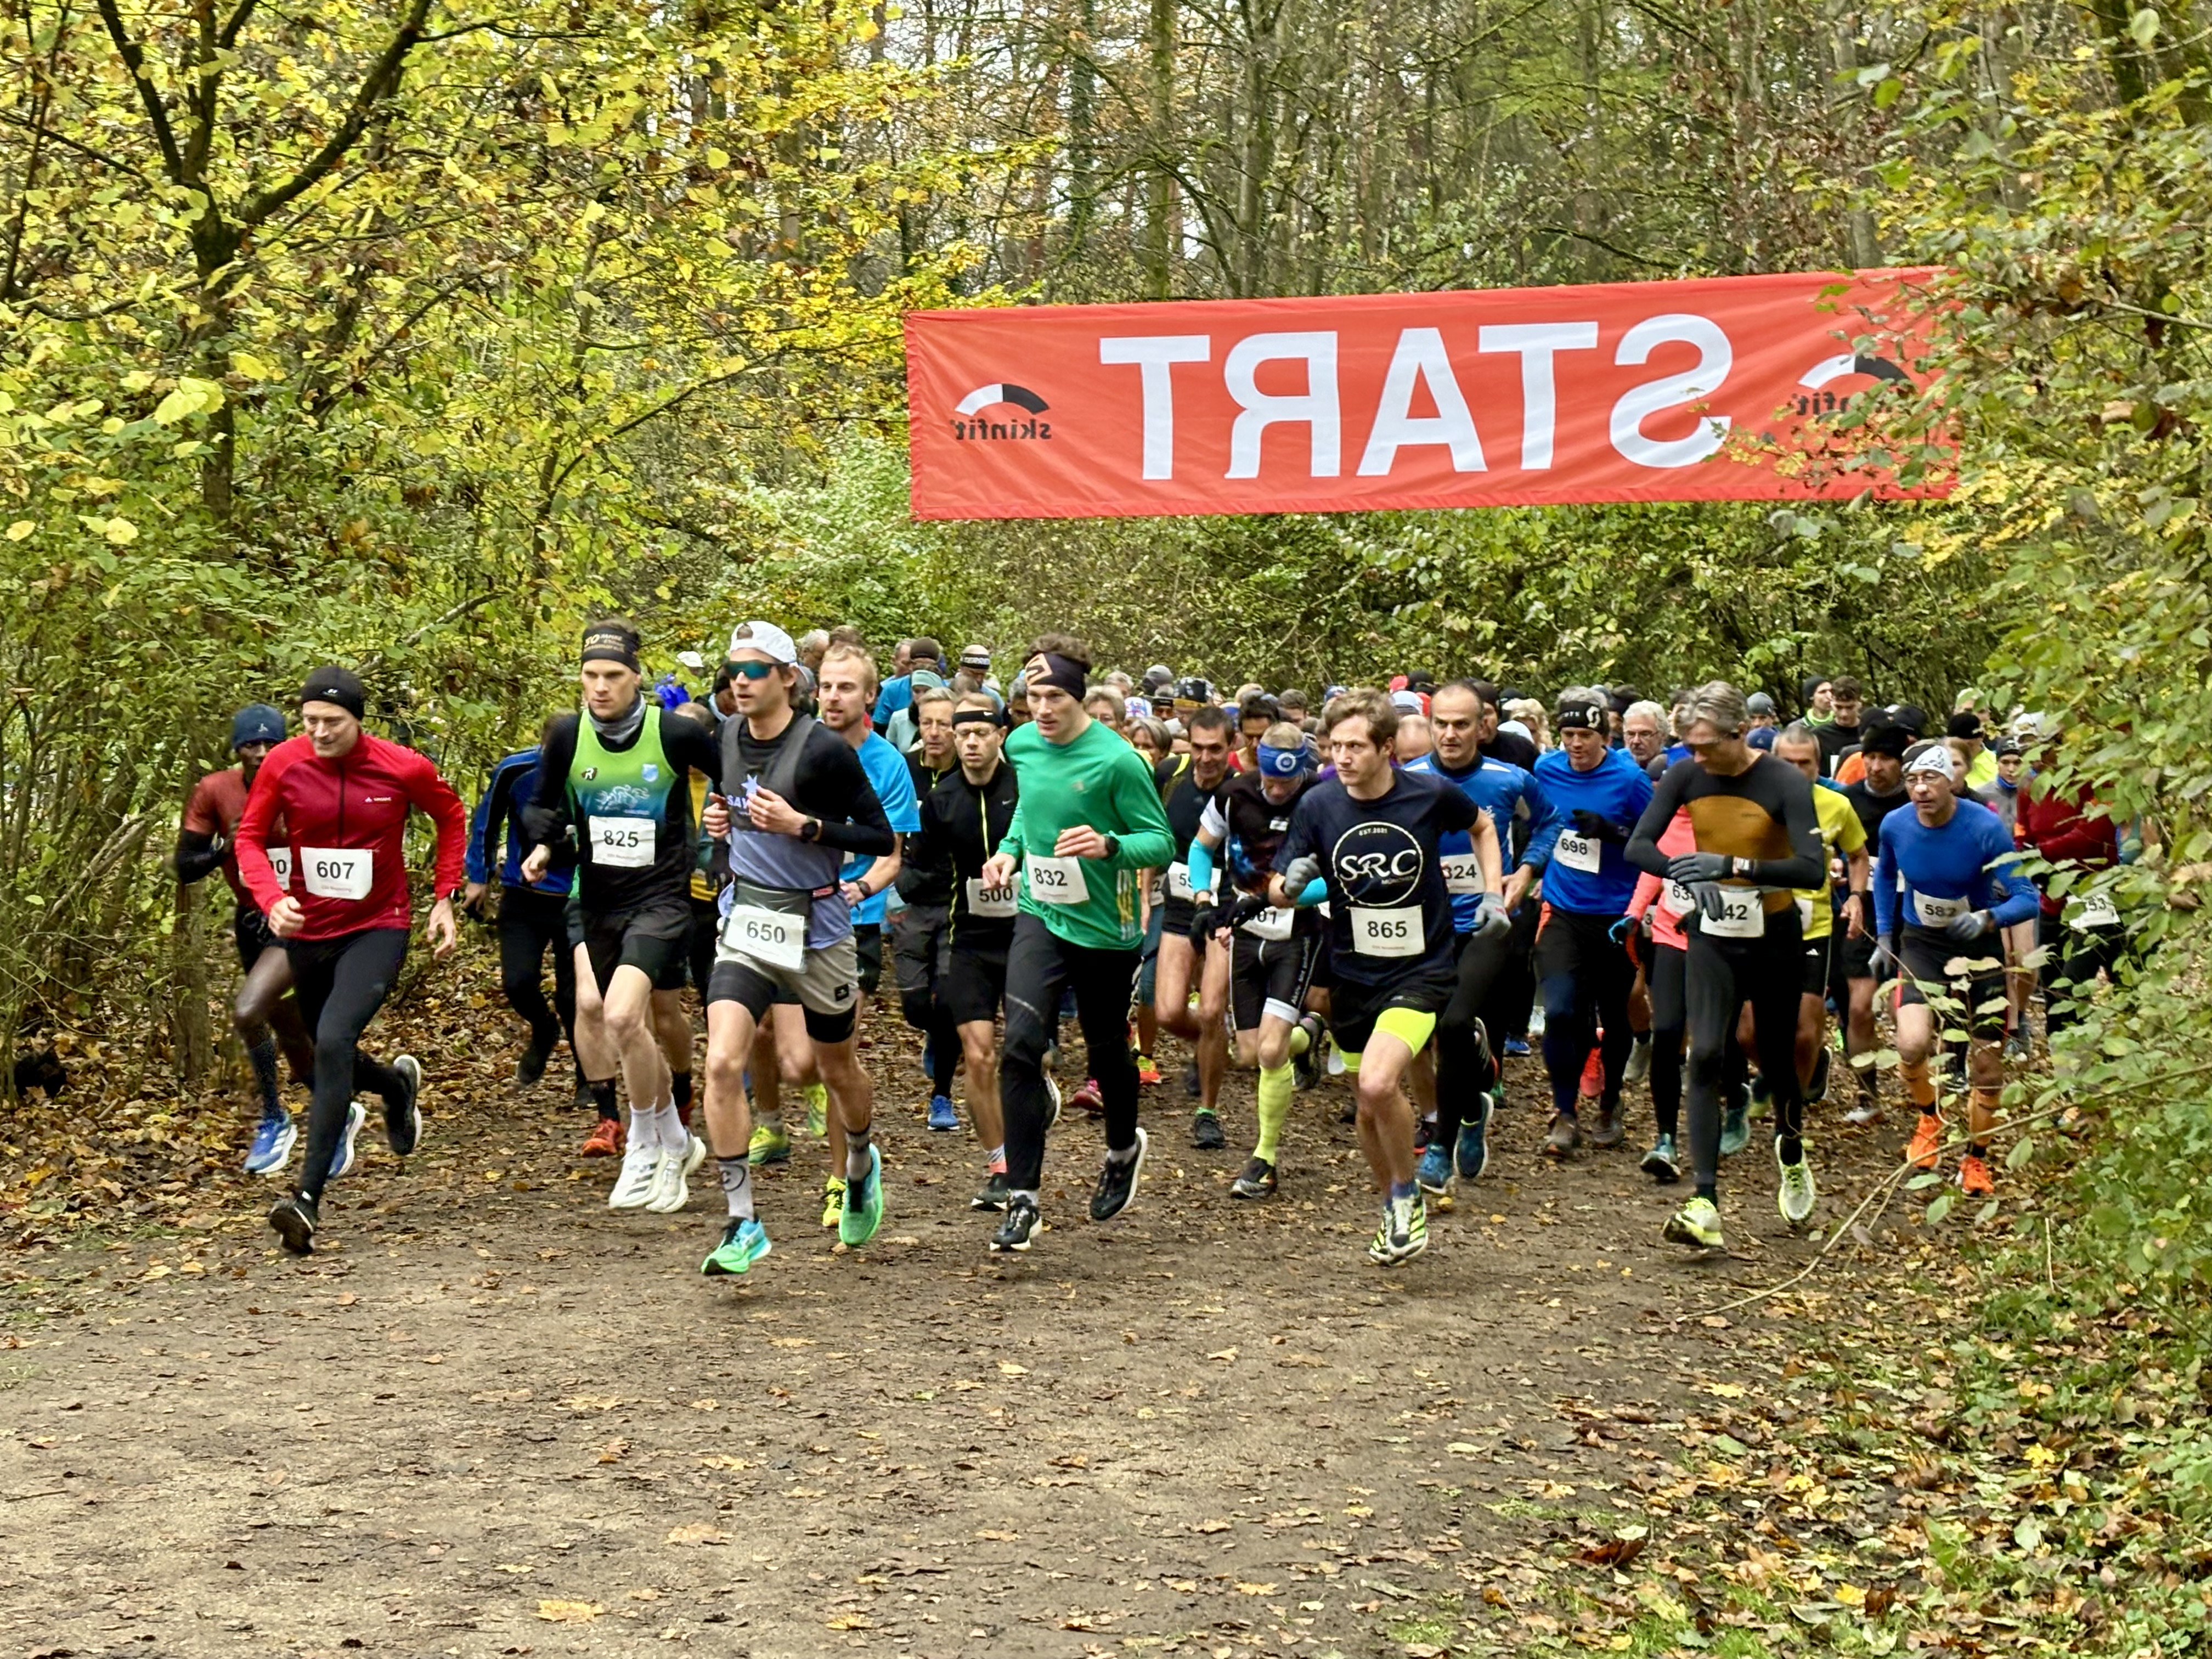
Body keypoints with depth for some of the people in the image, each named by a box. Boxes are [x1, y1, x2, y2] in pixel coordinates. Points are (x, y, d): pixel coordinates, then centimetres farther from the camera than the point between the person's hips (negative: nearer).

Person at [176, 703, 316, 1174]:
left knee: (248, 1012, -25)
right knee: (291, 1036, 14)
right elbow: (184, 869, -7)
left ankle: (275, 1120, -5)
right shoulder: (214, 792, -9)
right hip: (252, 920, 4)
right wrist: (228, 847, -24)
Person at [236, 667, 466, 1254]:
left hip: (377, 929, -4)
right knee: (330, 1052, 18)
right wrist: (271, 899, -18)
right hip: (307, 931, 4)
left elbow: (452, 816, 8)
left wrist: (443, 898, 4)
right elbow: (250, 838, 1)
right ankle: (399, 1084, 55)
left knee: (333, 1042, -24)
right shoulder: (283, 764, -8)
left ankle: (309, 1197, -23)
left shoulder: (404, 768, -11)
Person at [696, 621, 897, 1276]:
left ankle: (861, 1166, 48)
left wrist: (802, 826, -23)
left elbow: (882, 838, -13)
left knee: (838, 1068, 16)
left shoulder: (825, 749, -15)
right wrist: (719, 822, 2)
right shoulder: (725, 740, 3)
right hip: (745, 925, 3)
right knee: (722, 1063, -16)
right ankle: (742, 1223, -10)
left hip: (816, 927, -3)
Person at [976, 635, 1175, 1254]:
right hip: (1040, 915, 3)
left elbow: (1161, 841, -13)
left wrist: (1108, 845, -32)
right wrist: (1012, 849, 6)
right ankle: (1023, 1200, -11)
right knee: (1021, 1042, -16)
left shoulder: (1116, 760, -17)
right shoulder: (1021, 745, 1)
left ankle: (1123, 1150, 48)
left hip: (1104, 926, -3)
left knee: (1107, 1051, 15)